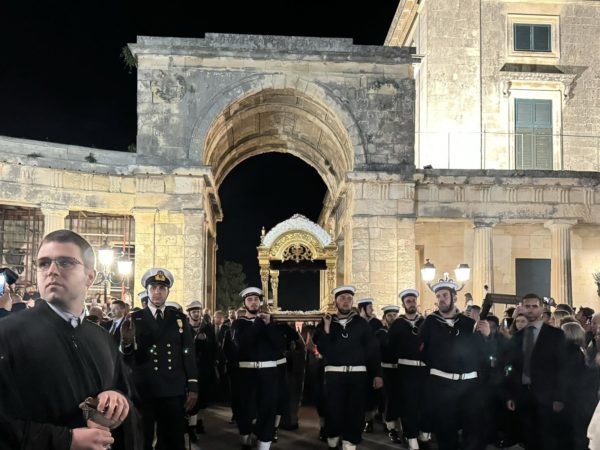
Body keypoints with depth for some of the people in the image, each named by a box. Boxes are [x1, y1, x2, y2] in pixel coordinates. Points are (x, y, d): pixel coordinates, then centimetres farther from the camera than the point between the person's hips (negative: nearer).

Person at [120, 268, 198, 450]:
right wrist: (126, 341, -28)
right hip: (143, 391, -1)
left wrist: (193, 387, 1)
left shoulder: (180, 318, 7)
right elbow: (126, 359, -6)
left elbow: (189, 354, 6)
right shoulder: (134, 319, 2)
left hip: (174, 392, 1)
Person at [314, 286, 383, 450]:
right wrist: (326, 327, -14)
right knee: (333, 409, 2)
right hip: (334, 373, 0)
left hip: (357, 373, 0)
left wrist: (377, 374, -2)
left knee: (355, 410, 2)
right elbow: (323, 349, -5)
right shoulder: (326, 322, 5)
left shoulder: (361, 323, 4)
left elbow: (373, 350, 3)